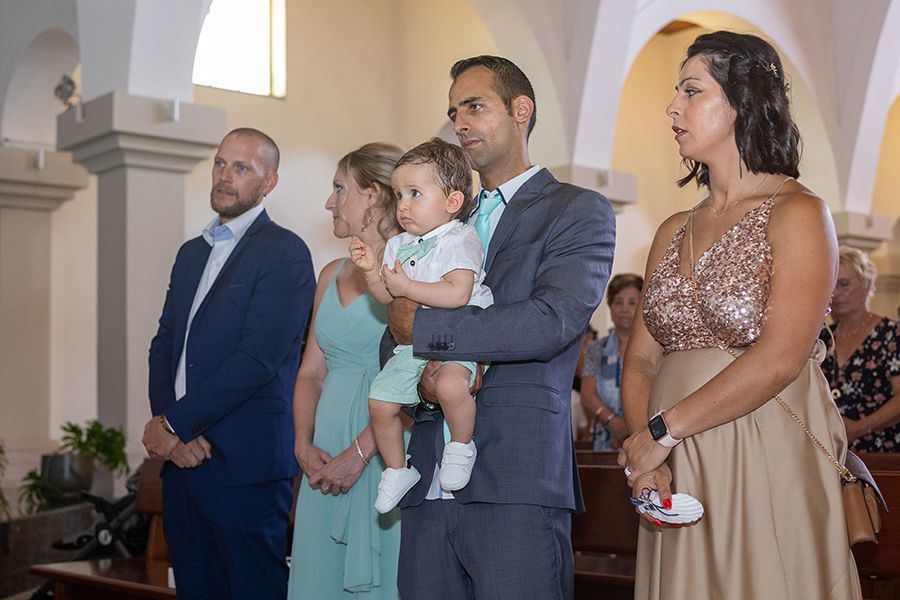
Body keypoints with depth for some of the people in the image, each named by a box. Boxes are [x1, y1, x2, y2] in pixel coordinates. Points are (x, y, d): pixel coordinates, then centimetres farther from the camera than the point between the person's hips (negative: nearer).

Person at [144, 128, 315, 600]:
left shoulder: (284, 252, -8)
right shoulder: (191, 252, 18)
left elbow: (258, 359, -17)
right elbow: (164, 344, 12)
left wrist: (174, 423, -13)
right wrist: (167, 426, -5)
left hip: (244, 466, -7)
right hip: (182, 456, 7)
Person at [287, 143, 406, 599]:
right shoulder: (332, 275, 15)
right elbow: (311, 372, 14)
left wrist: (359, 451, -19)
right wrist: (305, 445, -1)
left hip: (387, 456, -6)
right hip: (327, 460, 6)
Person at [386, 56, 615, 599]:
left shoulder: (580, 212, 2)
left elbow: (553, 322, -15)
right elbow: (395, 336, 15)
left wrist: (421, 327, -10)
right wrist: (422, 370, -9)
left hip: (518, 483, -5)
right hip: (430, 482, 6)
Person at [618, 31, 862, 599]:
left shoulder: (798, 213, -6)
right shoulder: (673, 232, 13)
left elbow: (780, 359, -17)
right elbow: (642, 359, 8)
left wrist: (663, 430, -13)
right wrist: (644, 456, -9)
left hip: (766, 465, -5)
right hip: (676, 477, 5)